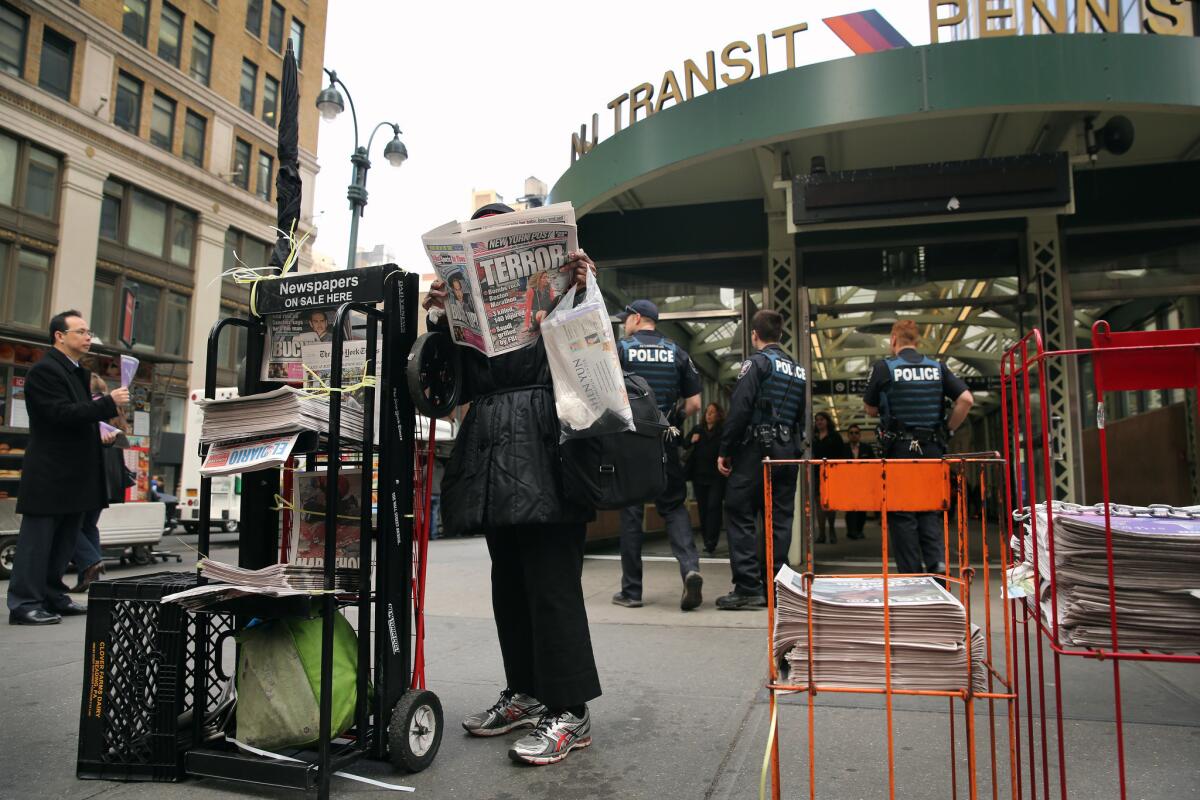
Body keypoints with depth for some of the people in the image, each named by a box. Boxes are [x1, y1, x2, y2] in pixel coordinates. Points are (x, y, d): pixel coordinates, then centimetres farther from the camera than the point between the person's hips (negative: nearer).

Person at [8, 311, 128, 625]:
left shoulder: (78, 373, 17)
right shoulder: (44, 371, -12)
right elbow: (61, 414, -23)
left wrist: (98, 434, 12)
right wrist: (109, 402, -24)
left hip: (75, 475, 9)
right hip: (49, 474, -9)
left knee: (64, 540, 14)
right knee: (37, 539, -3)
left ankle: (53, 596, 23)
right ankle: (24, 604, 4)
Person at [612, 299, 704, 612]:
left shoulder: (619, 349, -1)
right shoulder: (677, 353, 7)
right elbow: (694, 403, 4)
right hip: (666, 443, 2)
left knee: (630, 513, 5)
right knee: (674, 506, 11)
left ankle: (631, 591, 10)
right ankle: (690, 567, -12)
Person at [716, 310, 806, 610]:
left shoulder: (756, 362, -5)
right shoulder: (799, 370, 17)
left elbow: (740, 408, -14)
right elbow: (802, 416, 15)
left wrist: (725, 450, -10)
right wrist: (795, 448, 16)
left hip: (754, 450, -7)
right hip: (788, 451, 7)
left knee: (741, 517, -2)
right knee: (779, 519, 8)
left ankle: (747, 588, -4)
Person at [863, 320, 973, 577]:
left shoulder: (883, 368, -3)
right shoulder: (938, 368, 6)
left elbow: (870, 410, 4)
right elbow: (966, 399, -2)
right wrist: (948, 429, 7)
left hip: (899, 449, -3)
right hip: (932, 448, 3)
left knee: (902, 514, 3)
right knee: (930, 510, 14)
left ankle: (912, 574, 3)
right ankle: (937, 561, -5)